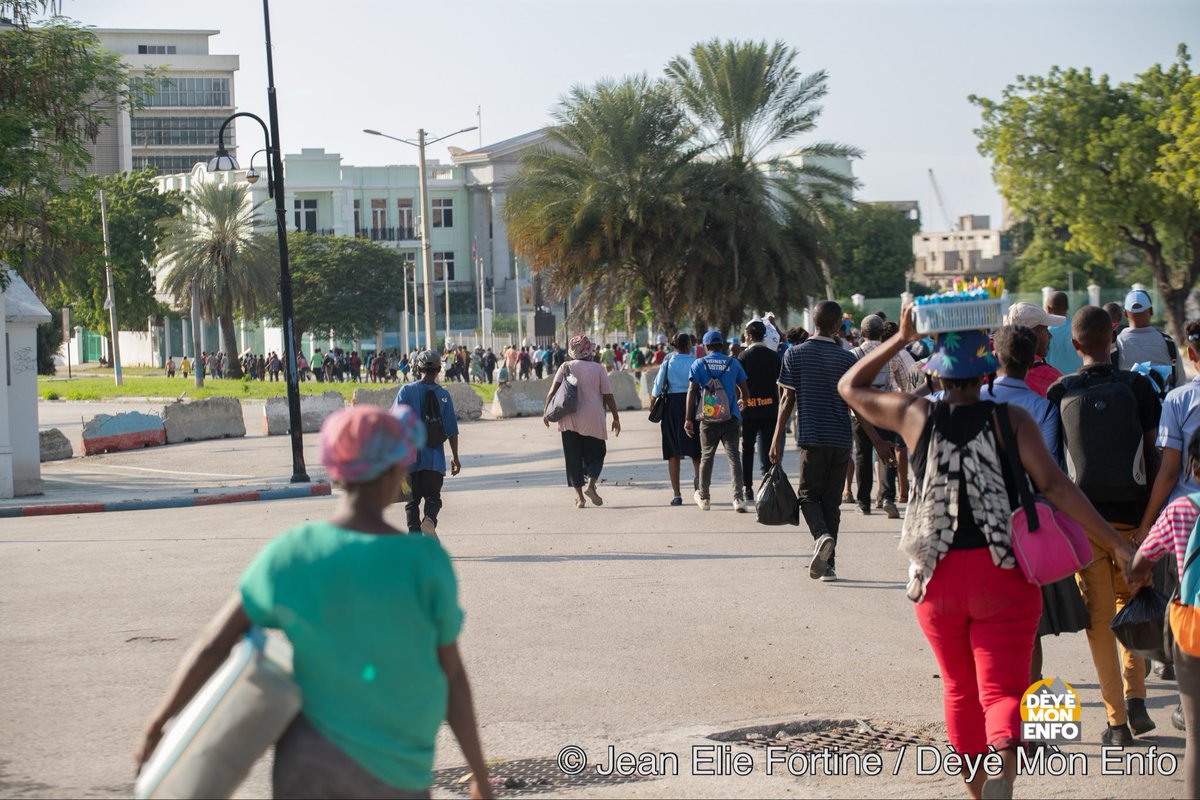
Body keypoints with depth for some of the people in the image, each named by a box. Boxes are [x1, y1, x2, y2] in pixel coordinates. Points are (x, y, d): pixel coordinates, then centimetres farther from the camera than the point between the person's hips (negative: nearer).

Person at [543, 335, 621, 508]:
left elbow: (553, 390, -8)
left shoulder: (566, 367, 3)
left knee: (573, 457, 7)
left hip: (569, 421, 1)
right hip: (593, 420, -1)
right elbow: (608, 396, 0)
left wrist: (546, 410, -2)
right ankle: (591, 484, -11)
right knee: (596, 453, 12)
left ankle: (579, 496, 3)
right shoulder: (598, 369, 0)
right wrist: (616, 418, 7)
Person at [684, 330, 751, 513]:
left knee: (706, 456, 14)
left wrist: (688, 419, -4)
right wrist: (742, 401, 35)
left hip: (708, 418, 0)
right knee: (733, 456, -3)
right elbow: (744, 389, 12)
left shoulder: (699, 364, 0)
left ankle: (703, 497, 25)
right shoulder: (733, 363, 3)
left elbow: (692, 391, -6)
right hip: (730, 417, 0)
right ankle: (738, 498, -15)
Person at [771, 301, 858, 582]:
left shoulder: (795, 354, 0)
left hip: (811, 437, -1)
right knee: (831, 500, 9)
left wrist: (777, 438, 2)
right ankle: (827, 563, 7)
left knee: (809, 495, 8)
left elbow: (787, 399, -3)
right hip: (841, 439, 2)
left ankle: (822, 536, -22)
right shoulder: (847, 358, 1)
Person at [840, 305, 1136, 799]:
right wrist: (1115, 544, -14)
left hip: (938, 575, 2)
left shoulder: (917, 416, -1)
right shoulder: (1010, 418, -5)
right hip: (1003, 574, -2)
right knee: (1003, 690, -3)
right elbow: (1053, 485, -14)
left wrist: (901, 338, 16)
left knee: (960, 689, 20)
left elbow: (849, 387, 14)